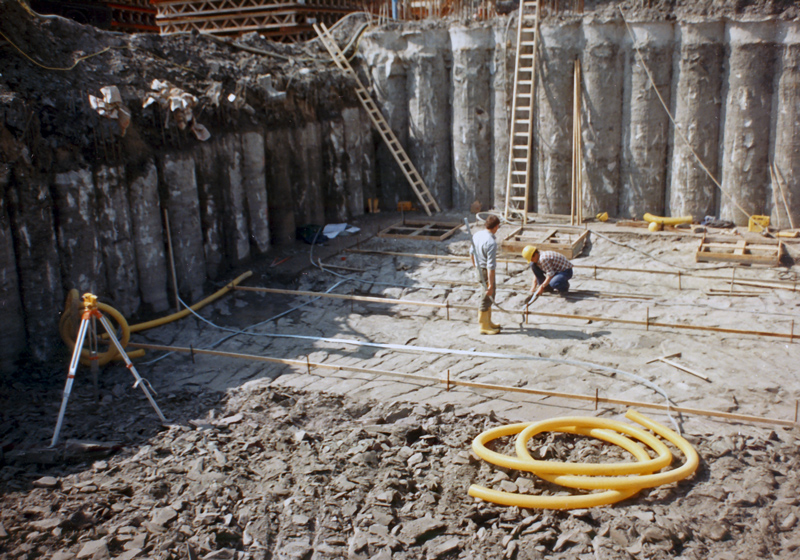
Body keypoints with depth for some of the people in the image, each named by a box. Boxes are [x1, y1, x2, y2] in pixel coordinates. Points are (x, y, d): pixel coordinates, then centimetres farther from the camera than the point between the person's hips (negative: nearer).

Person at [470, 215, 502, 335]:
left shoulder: (477, 235, -1)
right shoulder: (491, 242, -27)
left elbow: (472, 252, 15)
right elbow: (491, 266, -26)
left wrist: (475, 265, 31)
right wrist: (490, 285, -23)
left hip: (478, 269, 9)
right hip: (486, 272, -9)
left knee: (488, 297, 22)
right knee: (487, 297, 5)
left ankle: (488, 322, 35)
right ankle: (484, 327, 16)